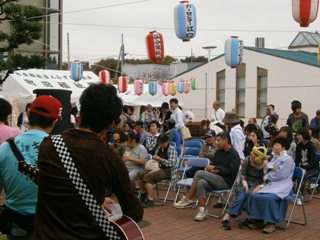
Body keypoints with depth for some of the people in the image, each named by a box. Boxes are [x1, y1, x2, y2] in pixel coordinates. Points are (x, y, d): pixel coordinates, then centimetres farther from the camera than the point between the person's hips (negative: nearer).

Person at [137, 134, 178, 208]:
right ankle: (144, 192, 11)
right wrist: (154, 158, 1)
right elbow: (155, 158, 25)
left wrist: (160, 159, -18)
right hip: (157, 168, 7)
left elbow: (171, 163, -13)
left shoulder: (172, 149, -4)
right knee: (140, 174, -14)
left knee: (148, 176, -30)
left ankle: (150, 200, -29)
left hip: (167, 171, -7)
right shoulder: (158, 149, 16)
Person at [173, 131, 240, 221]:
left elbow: (230, 171, -14)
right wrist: (211, 169, -8)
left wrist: (215, 168, -11)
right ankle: (202, 211, -24)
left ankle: (188, 200, -15)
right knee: (201, 183, -28)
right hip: (215, 179, 7)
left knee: (199, 173, -23)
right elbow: (212, 164, 17)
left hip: (226, 182, -7)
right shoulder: (218, 152, 16)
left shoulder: (234, 155, -6)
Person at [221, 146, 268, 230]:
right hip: (246, 183, 1)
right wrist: (245, 183, -13)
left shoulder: (265, 164, -11)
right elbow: (242, 174, 4)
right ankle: (226, 218, -31)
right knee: (241, 196, -28)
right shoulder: (247, 160, -5)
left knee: (250, 193, -35)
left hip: (257, 185, -1)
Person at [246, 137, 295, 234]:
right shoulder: (274, 158, 18)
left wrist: (267, 177, 2)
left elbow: (279, 175, -13)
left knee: (270, 197, -34)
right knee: (256, 195, -17)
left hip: (283, 185, -7)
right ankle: (258, 220, -6)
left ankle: (271, 223, -19)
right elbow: (269, 173, 14)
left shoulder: (288, 159, -5)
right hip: (272, 183, 7)